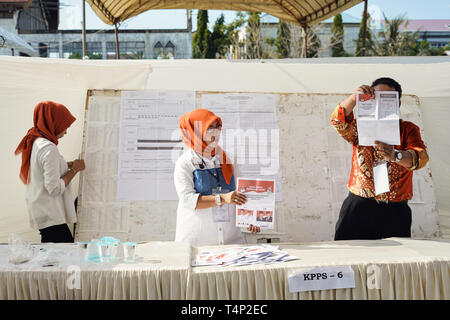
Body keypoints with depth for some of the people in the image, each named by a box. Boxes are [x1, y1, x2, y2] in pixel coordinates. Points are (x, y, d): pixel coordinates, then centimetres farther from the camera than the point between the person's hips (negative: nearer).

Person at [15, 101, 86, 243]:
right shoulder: (49, 148, -19)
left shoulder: (34, 142, 9)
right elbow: (55, 188, -21)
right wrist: (74, 169, -11)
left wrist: (68, 165, 13)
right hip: (50, 215, -10)